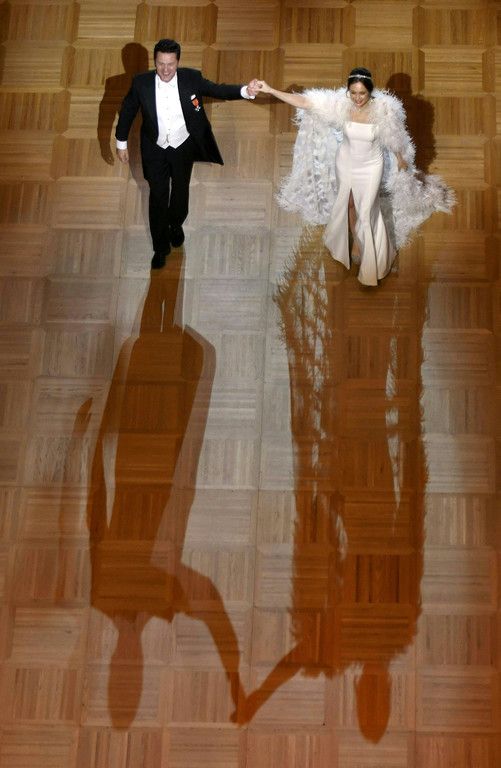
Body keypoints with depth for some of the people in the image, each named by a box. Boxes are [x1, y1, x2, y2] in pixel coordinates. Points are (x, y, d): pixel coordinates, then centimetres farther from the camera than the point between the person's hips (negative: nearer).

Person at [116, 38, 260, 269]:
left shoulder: (191, 78, -19)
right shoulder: (141, 82, -19)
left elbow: (218, 90, -11)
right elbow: (128, 110, -4)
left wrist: (245, 91, -28)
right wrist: (121, 142, 3)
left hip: (183, 147, 1)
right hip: (155, 149, -1)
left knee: (180, 192, 20)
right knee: (158, 197, 9)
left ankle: (175, 225, 52)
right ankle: (161, 247, 26)